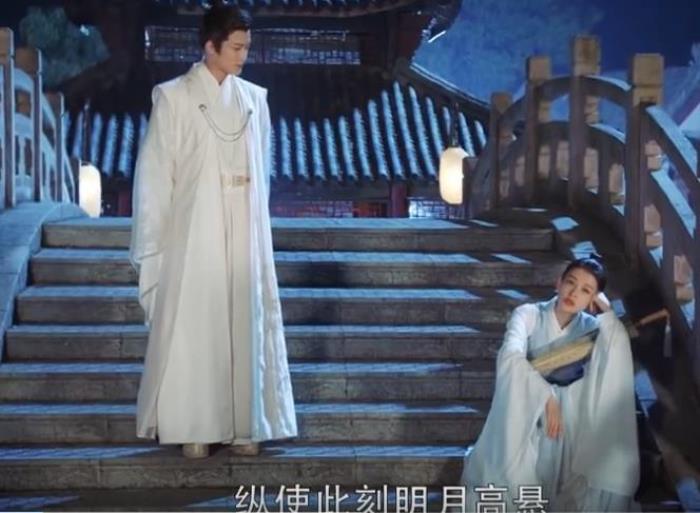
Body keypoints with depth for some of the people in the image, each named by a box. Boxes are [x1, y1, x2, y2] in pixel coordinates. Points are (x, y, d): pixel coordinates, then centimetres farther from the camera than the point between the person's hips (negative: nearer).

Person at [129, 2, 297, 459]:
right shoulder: (174, 98, -4)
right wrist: (151, 242, -6)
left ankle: (245, 425, 14)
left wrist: (259, 227, 12)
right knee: (194, 327, 0)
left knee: (246, 326, 6)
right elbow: (154, 173, -4)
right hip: (194, 235, -4)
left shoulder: (254, 99, 9)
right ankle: (195, 428, 8)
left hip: (245, 237, 4)